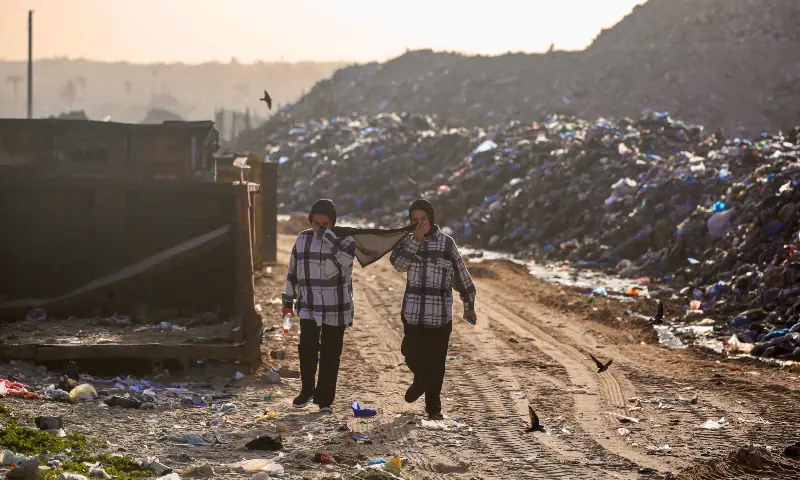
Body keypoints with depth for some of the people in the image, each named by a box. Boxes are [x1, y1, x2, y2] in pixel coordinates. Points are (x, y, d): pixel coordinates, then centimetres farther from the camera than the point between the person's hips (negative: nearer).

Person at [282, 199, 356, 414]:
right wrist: (288, 302, 14)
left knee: (330, 354, 4)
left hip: (336, 309, -2)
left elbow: (345, 258, -27)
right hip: (308, 307, 2)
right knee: (307, 347, -14)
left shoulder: (344, 239, -4)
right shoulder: (302, 239, 6)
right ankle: (307, 390, 6)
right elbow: (293, 272, 14)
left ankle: (325, 399, 17)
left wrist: (327, 234, -23)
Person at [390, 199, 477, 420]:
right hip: (413, 313, 1)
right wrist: (416, 239, -22)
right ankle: (420, 381, 36)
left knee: (436, 363, 3)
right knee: (412, 356, 2)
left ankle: (433, 406, 18)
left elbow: (462, 275, 6)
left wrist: (469, 305, 9)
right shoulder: (408, 241, 4)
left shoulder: (447, 243, -1)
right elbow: (398, 263, -15)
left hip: (440, 314, -1)